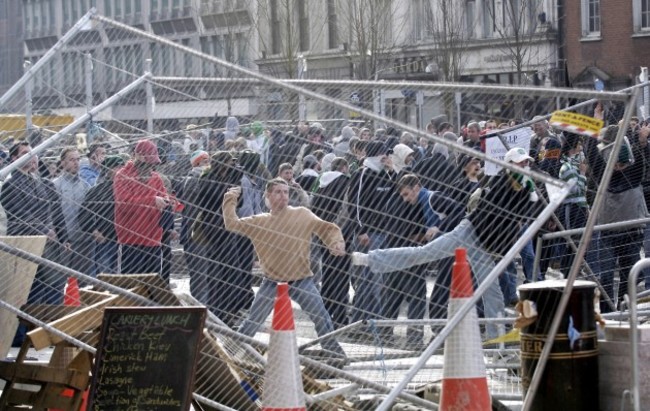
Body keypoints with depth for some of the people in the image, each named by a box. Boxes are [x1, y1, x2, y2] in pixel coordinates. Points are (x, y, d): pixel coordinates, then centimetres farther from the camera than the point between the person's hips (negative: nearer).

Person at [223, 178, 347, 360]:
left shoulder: (302, 215, 2)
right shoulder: (259, 222, 6)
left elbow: (327, 228, 2)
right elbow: (232, 224, 2)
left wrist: (337, 243, -16)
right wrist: (230, 201, -1)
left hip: (302, 280, -1)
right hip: (272, 282, 1)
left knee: (322, 319, -5)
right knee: (252, 322, 3)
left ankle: (337, 355, 8)